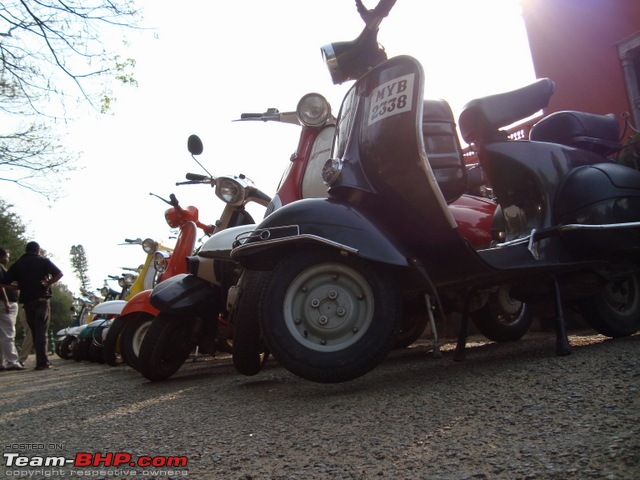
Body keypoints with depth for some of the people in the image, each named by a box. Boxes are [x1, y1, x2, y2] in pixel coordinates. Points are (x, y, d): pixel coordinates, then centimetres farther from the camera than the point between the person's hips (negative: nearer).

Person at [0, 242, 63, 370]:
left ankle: (41, 361, 14)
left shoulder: (17, 264, 11)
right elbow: (59, 274, -11)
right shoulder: (43, 261, 3)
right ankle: (42, 362, -11)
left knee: (34, 332, 12)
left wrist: (19, 287, 12)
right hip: (41, 299, -3)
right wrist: (48, 283, -3)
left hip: (27, 301, 3)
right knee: (41, 332, -6)